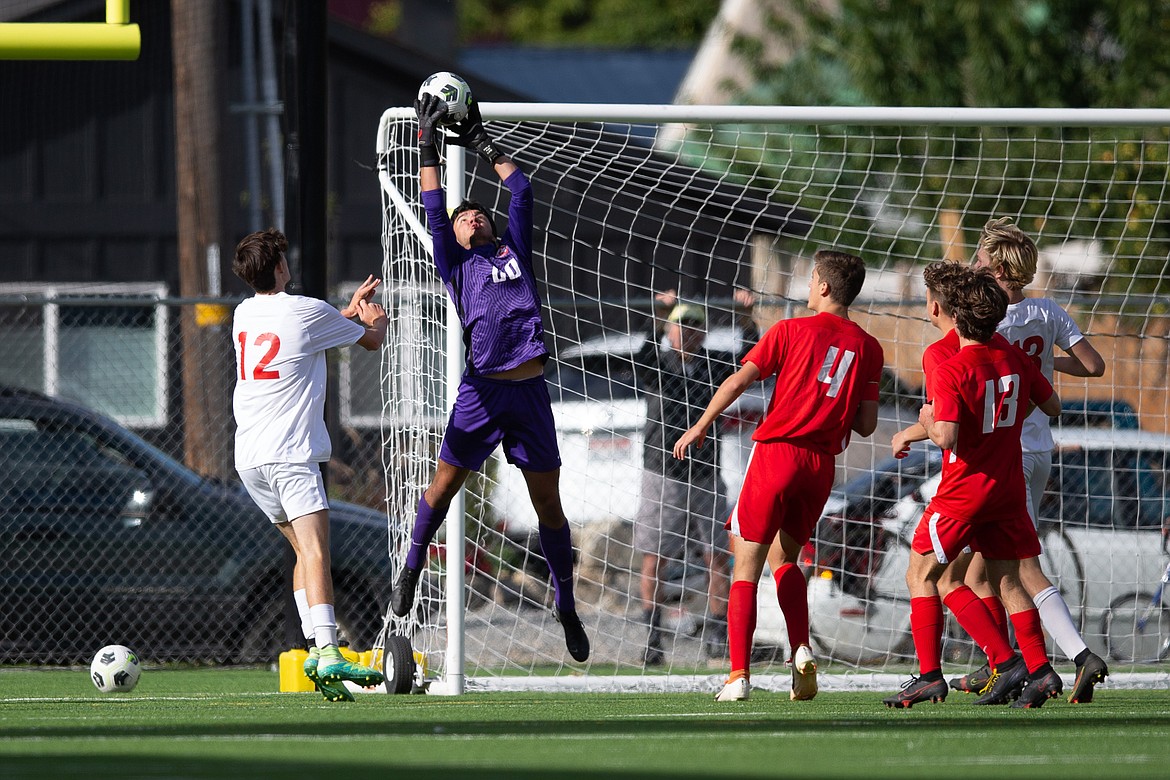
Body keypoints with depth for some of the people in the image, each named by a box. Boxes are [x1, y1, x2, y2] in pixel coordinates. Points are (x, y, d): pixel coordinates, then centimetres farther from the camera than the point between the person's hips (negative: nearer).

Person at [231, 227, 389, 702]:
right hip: (290, 454, -7)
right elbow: (372, 339, 11)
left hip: (248, 458, 7)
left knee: (304, 551, 15)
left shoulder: (244, 315, 14)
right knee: (315, 551, -18)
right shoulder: (308, 312, -5)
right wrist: (375, 319, 34)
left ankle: (315, 648, 6)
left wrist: (351, 309, 41)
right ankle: (327, 652, -32)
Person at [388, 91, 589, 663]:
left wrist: (481, 142, 28)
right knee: (444, 483, -2)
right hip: (483, 390, -2)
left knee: (548, 501, 4)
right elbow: (433, 208, 9)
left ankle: (566, 605, 13)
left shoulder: (513, 251, 20)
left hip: (530, 391, 2)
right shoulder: (456, 264, 13)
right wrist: (428, 143, 12)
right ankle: (411, 568, 20)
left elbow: (520, 190, 23)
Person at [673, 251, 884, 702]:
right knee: (783, 557, 22)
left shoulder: (792, 331, -1)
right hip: (822, 463, 4)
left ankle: (739, 675, -10)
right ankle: (802, 652, 1)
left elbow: (740, 380, -6)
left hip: (777, 450, -4)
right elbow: (866, 425, 5)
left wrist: (701, 426, 3)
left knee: (746, 565, 0)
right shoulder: (868, 348, 7)